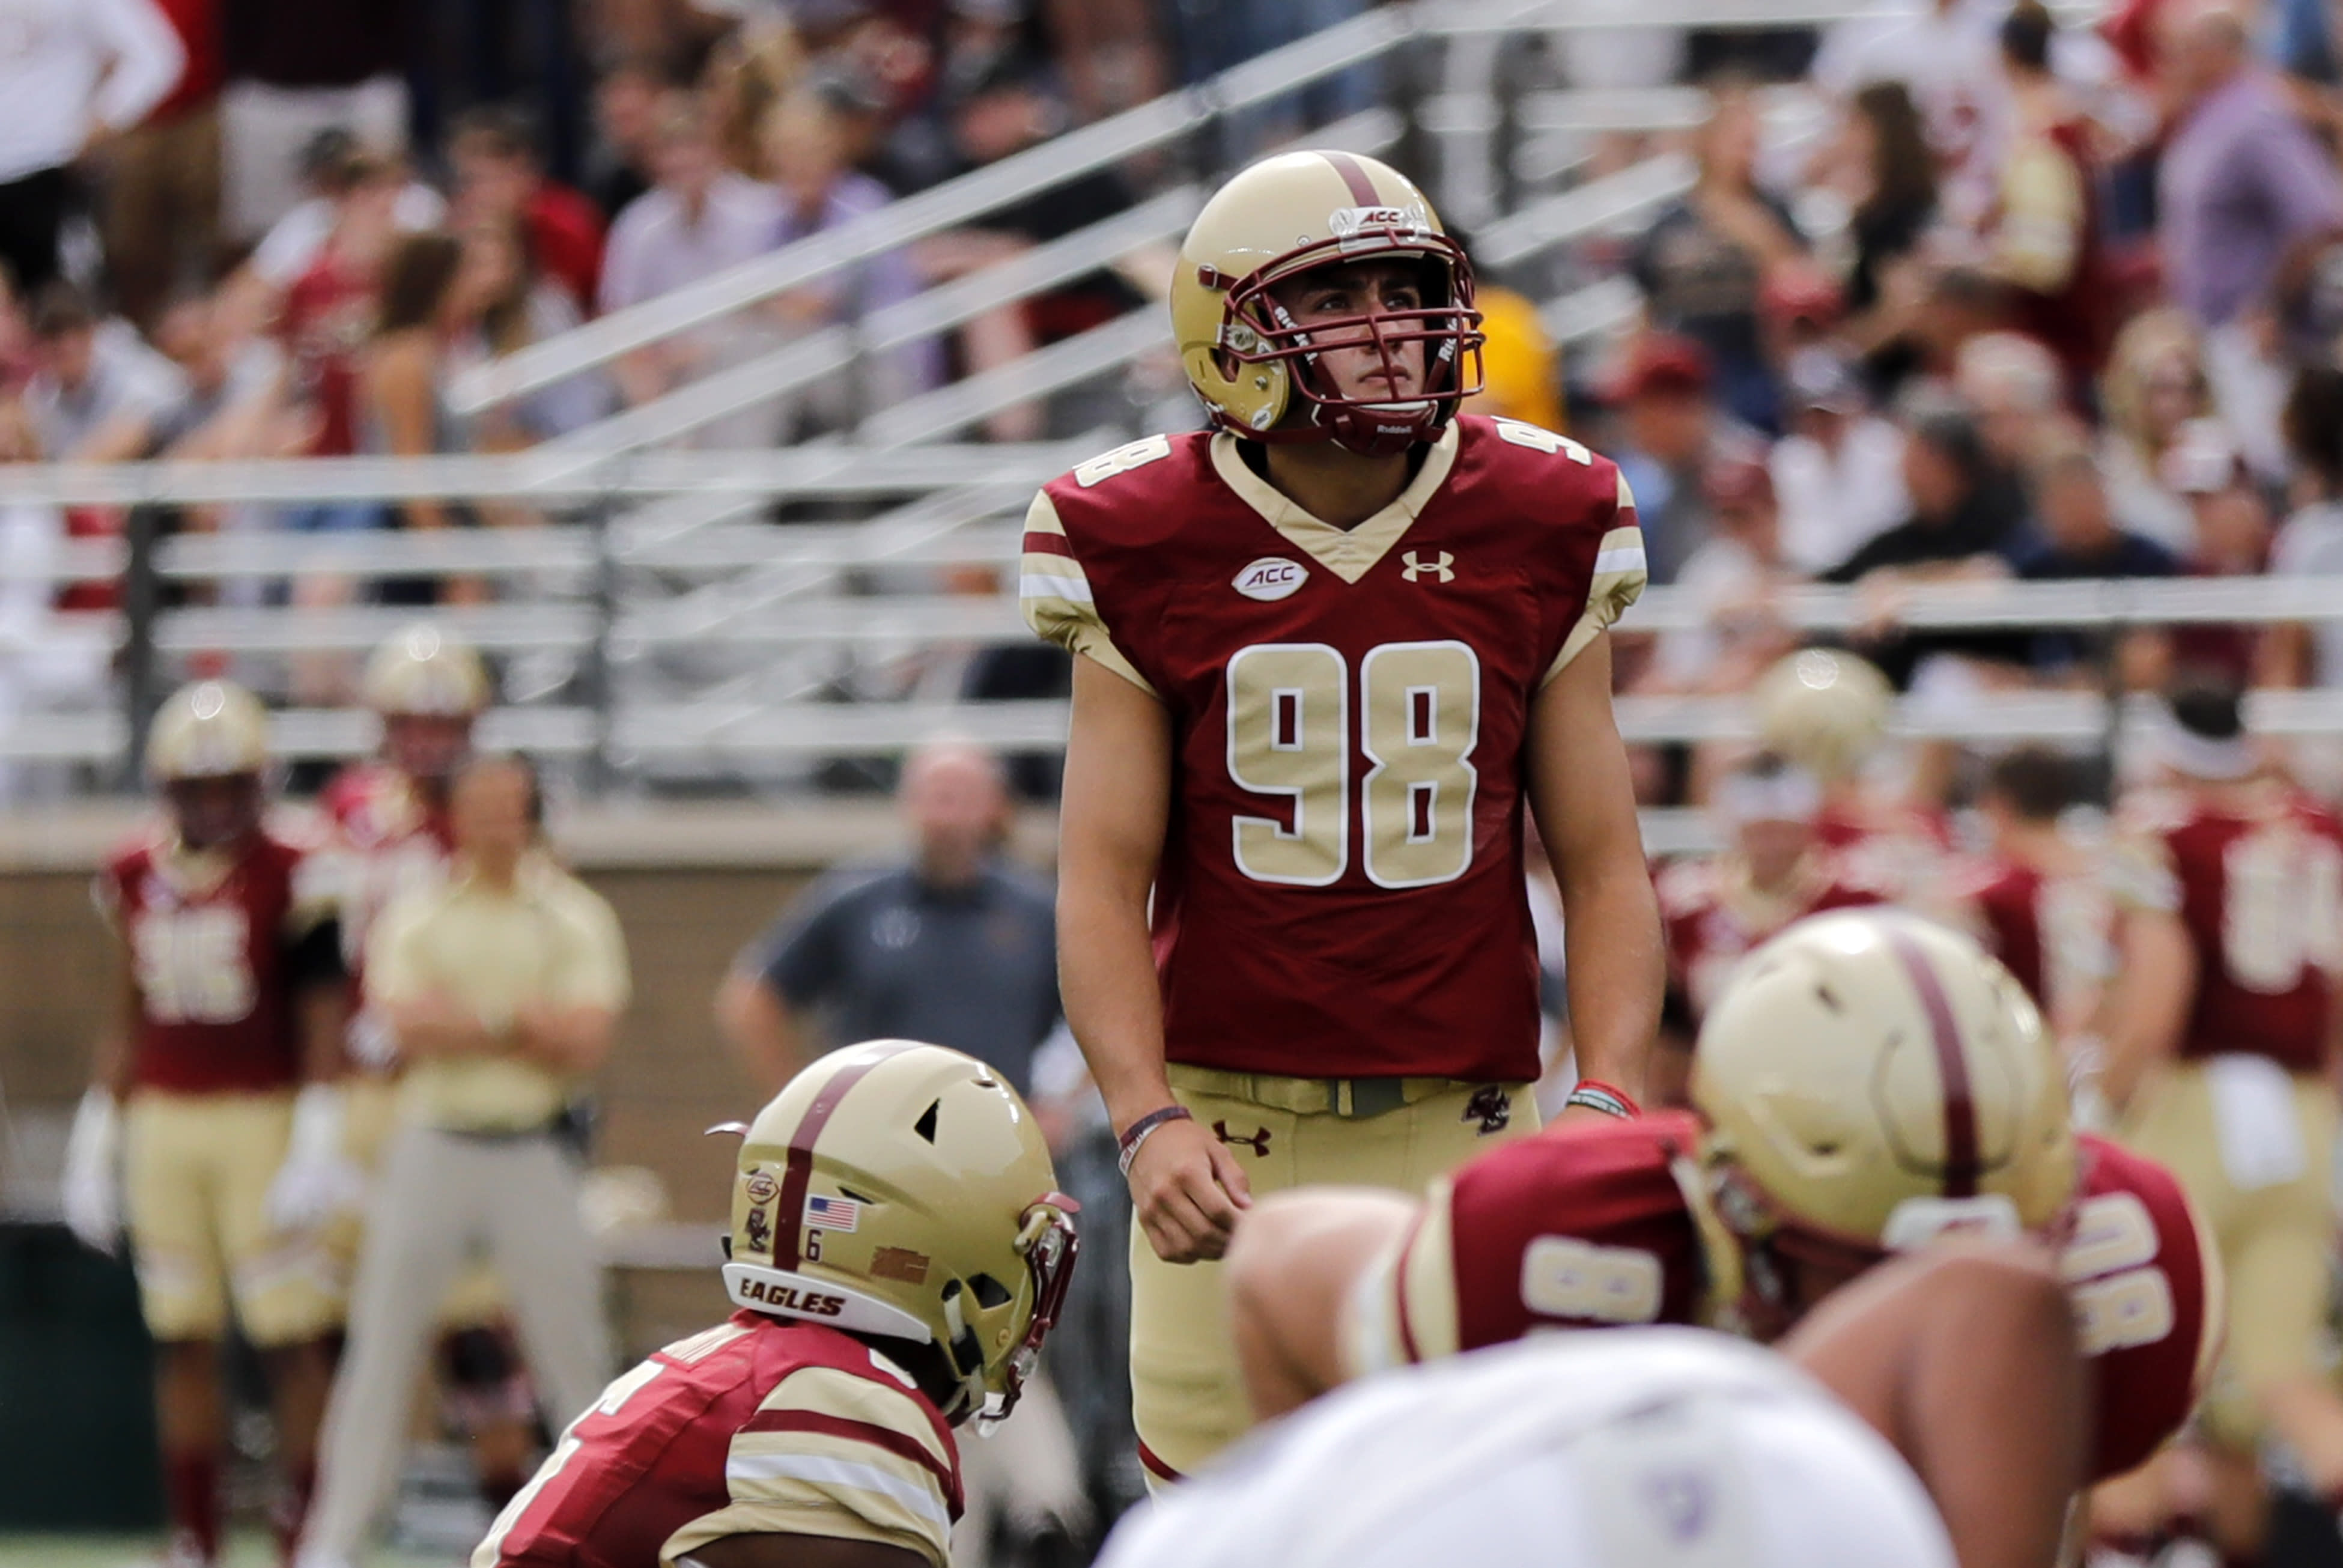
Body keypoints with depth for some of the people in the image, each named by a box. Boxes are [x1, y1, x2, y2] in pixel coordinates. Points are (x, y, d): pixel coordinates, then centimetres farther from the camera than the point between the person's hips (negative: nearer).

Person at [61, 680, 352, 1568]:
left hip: (262, 1119, -5)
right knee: (182, 1340, 8)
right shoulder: (136, 881, 9)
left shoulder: (292, 879, -7)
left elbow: (323, 1021, -8)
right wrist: (95, 1143, 15)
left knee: (292, 1340, -6)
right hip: (162, 1121, 5)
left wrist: (317, 1147, -14)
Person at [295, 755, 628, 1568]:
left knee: (573, 1350, 3)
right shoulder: (413, 921, 3)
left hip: (535, 1155, 0)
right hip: (432, 1145, 0)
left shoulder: (575, 922, 2)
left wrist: (462, 1022, -11)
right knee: (381, 1349, 1)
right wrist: (520, 1024, -12)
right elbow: (409, 1028, -12)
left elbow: (585, 1044, -10)